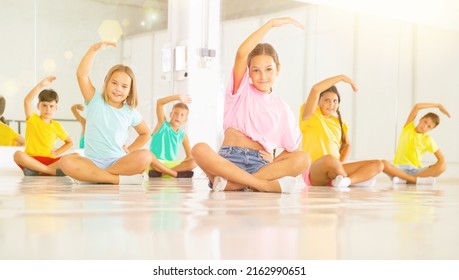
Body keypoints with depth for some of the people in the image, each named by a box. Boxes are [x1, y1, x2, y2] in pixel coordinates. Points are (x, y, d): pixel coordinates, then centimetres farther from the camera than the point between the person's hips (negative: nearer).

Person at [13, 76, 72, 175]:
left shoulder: (57, 126, 12)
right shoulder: (32, 119, 5)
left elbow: (70, 142, 22)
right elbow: (27, 101, -14)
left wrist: (57, 153, 5)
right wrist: (40, 85, -22)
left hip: (49, 161, 2)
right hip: (31, 160, -2)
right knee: (18, 154, -36)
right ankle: (51, 170, -32)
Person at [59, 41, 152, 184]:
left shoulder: (131, 112, 10)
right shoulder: (95, 101, 4)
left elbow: (145, 134, 26)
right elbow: (81, 74, -10)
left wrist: (130, 150, 10)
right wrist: (93, 49, -19)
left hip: (119, 162, 2)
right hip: (92, 162, -1)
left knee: (145, 156, -30)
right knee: (66, 162, -33)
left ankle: (91, 176, -26)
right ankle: (120, 178, -33)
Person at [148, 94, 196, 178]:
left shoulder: (183, 136, 11)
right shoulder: (163, 124, 5)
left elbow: (190, 156, 10)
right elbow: (159, 102, -7)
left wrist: (182, 165, -11)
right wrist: (178, 97, -11)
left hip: (171, 165, 3)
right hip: (155, 163, -3)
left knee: (194, 162, -21)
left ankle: (161, 172, -30)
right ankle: (177, 174, -30)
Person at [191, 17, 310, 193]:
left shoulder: (281, 108, 16)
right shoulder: (242, 91, 11)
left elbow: (294, 148, 15)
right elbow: (242, 53, -6)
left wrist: (271, 167, -2)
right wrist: (271, 24, -7)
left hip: (258, 164, 2)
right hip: (228, 160, -2)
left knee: (303, 159, -26)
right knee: (200, 149, -34)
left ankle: (232, 183, -31)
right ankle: (265, 184, -34)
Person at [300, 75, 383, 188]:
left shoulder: (338, 121, 17)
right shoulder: (311, 116, -2)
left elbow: (347, 144, 30)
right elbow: (315, 89, -17)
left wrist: (341, 164, 11)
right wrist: (341, 77, -7)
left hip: (335, 170, 7)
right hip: (313, 173, -7)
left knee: (377, 164, -5)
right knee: (329, 159, -41)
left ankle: (346, 180, -29)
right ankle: (358, 178, -13)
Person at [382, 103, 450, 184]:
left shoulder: (428, 140, 8)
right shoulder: (408, 128, 7)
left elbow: (441, 159, 6)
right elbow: (417, 106, -2)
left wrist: (432, 170, -11)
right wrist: (438, 106, 5)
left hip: (416, 171, 2)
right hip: (399, 169, -2)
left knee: (443, 166, -25)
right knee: (384, 164, -35)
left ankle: (403, 179, -31)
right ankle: (418, 180, -34)